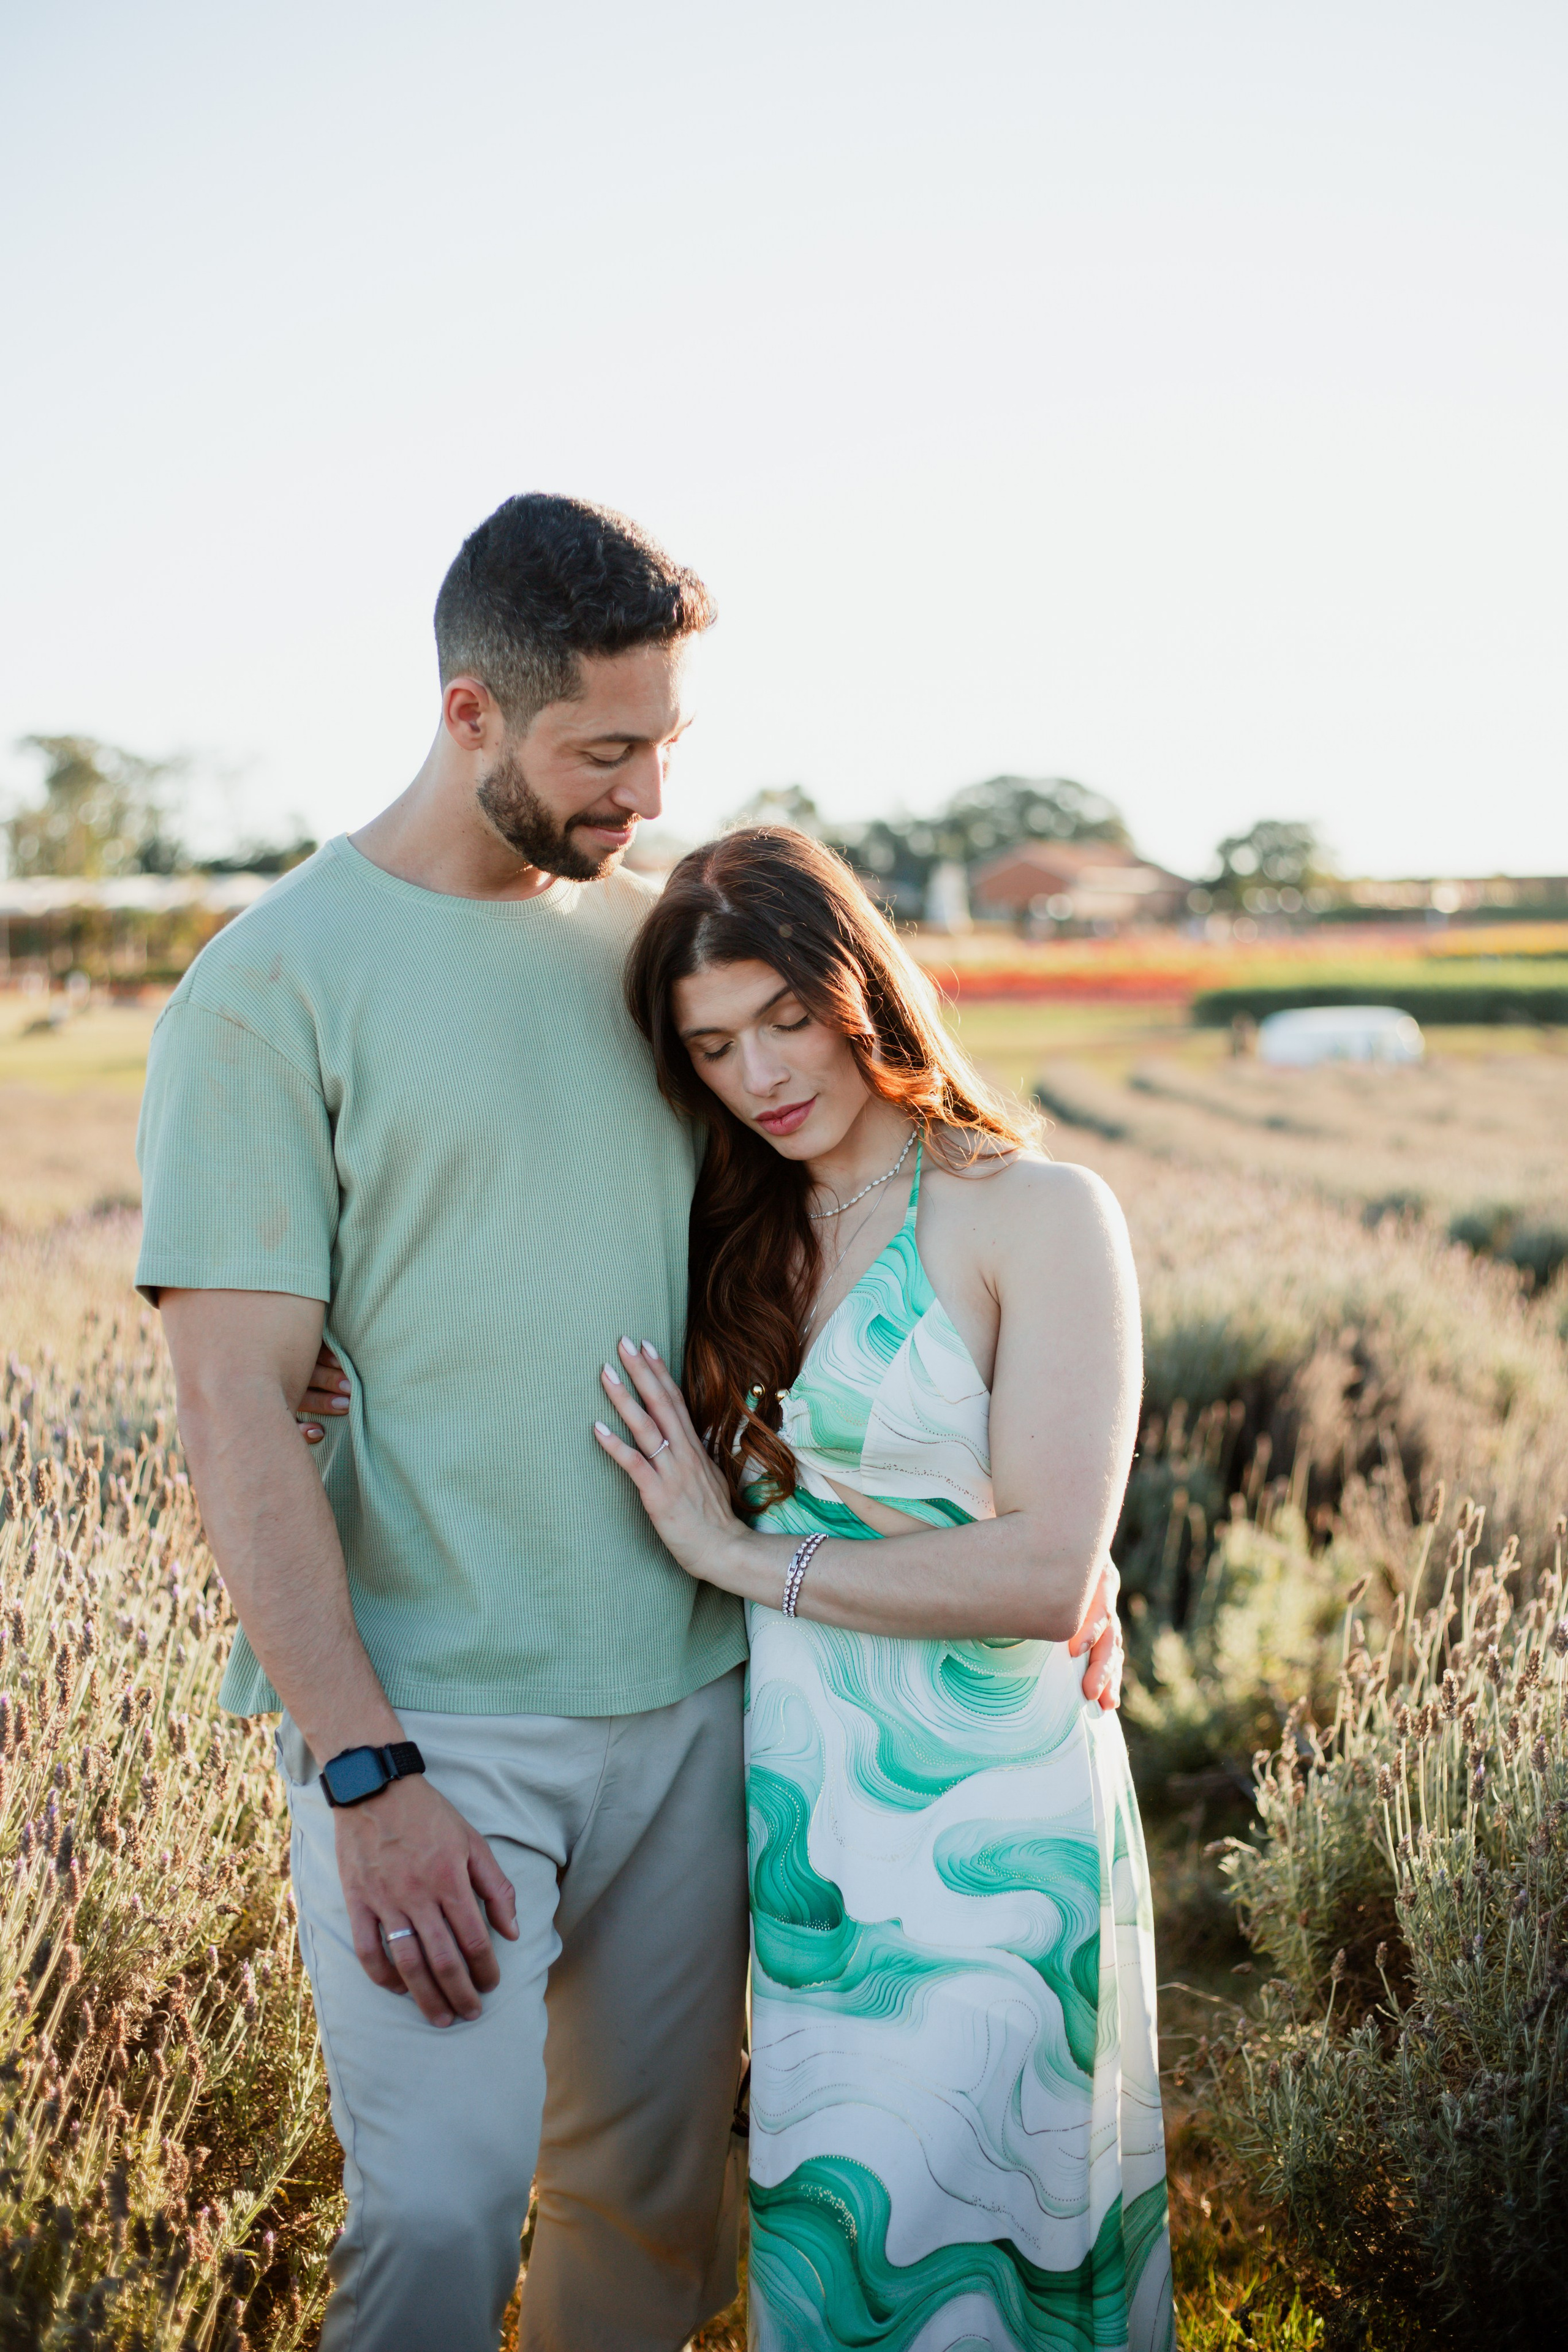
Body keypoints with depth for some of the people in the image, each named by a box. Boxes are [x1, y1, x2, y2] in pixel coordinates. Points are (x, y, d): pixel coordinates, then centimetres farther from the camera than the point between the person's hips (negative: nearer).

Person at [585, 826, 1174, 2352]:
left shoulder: (1040, 1216, -9)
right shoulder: (748, 1237, 9)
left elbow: (1047, 1576, -17)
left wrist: (744, 1556, -12)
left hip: (976, 1823, -6)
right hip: (799, 1808, 6)